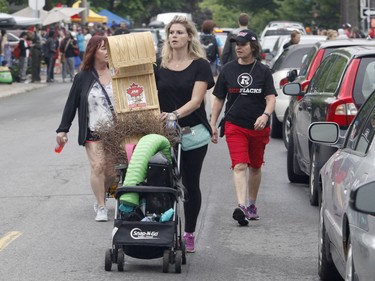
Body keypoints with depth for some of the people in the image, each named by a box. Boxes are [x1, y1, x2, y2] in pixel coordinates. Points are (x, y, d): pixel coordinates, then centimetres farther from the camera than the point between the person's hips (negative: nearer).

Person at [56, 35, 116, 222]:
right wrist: (63, 129, 2)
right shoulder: (83, 78, 2)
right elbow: (71, 104, 6)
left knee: (112, 171, 4)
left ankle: (100, 197, 29)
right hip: (93, 133, -1)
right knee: (98, 167, -12)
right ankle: (101, 207, -3)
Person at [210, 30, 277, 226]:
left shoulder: (263, 71, 1)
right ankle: (241, 206, -29)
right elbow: (219, 99, 10)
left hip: (258, 127, 1)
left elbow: (271, 98, -6)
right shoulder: (228, 70, 5)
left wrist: (265, 115, -26)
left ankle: (252, 205, 31)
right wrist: (213, 124, 6)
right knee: (240, 166, -17)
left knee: (255, 166, 14)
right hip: (234, 125, -1)